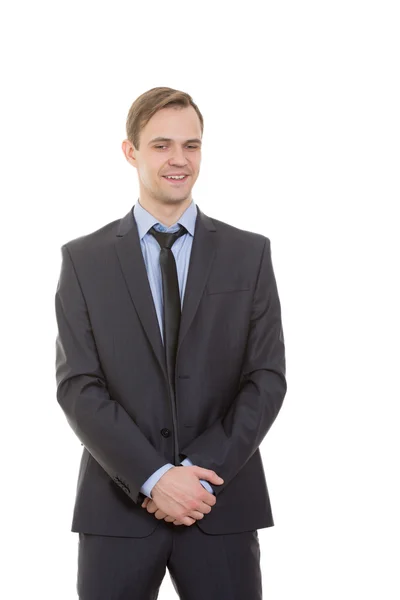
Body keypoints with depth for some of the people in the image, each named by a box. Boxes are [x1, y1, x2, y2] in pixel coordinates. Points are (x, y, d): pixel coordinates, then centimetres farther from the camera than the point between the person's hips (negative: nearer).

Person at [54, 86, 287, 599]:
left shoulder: (249, 253, 4)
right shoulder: (83, 259, 3)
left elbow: (267, 378, -1)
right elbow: (77, 386, -4)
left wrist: (202, 473, -12)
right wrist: (153, 477, -14)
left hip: (222, 506, 1)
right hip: (117, 505, 0)